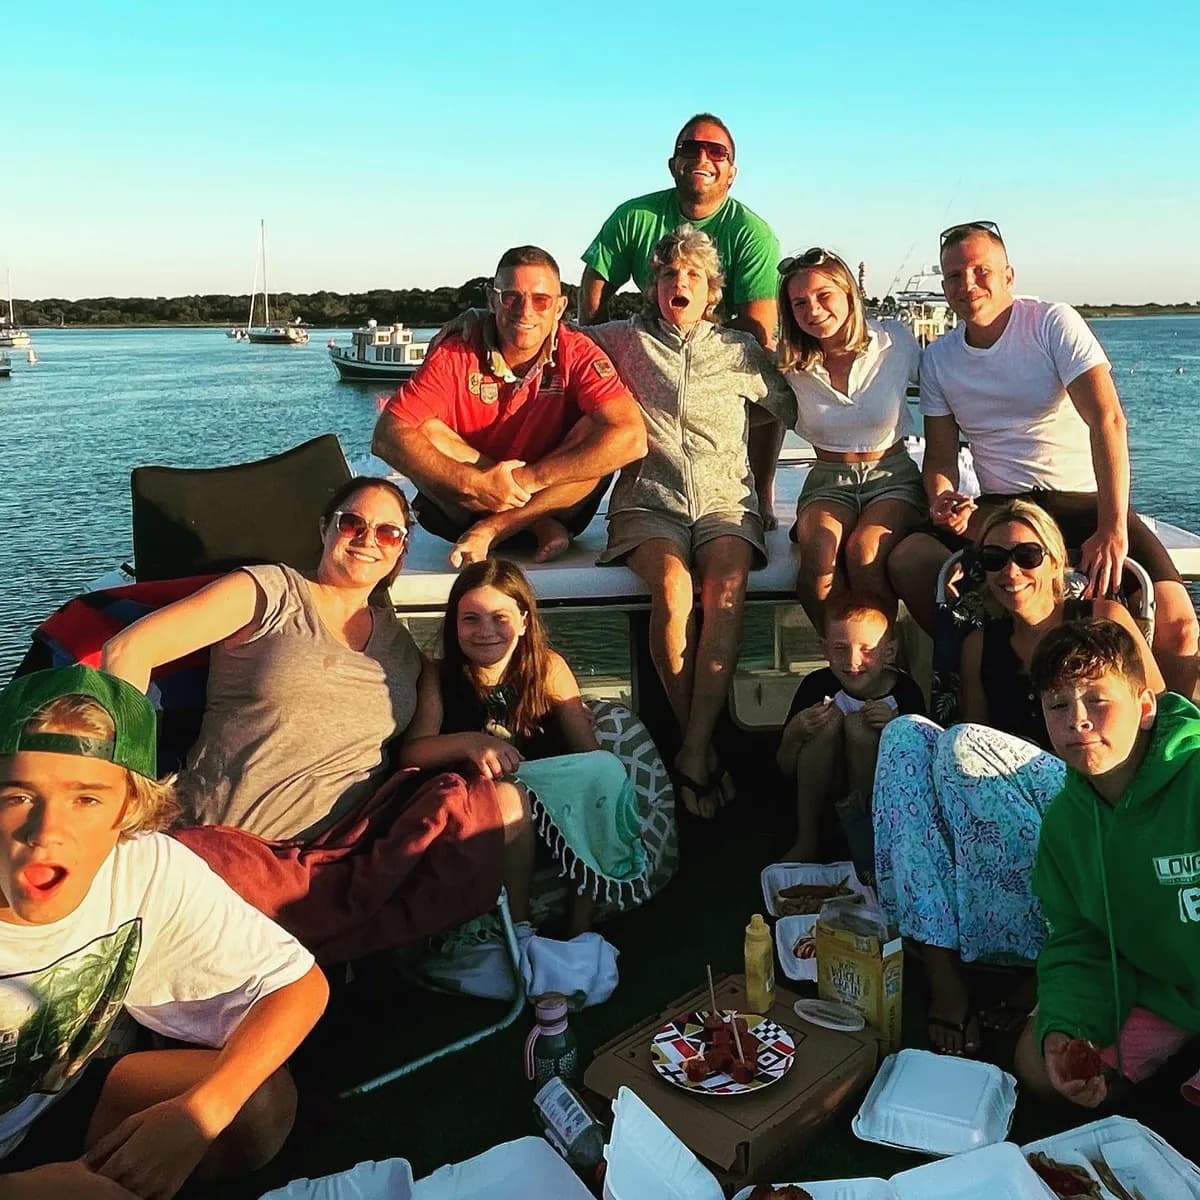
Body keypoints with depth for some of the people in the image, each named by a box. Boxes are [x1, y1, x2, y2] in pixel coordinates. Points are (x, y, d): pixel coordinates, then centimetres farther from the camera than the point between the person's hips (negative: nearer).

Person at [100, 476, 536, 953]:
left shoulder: (399, 644, 17)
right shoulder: (274, 592, 2)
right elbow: (127, 651, -4)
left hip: (352, 840, 4)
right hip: (237, 839, -4)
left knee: (504, 804, -19)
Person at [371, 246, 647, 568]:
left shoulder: (577, 354, -13)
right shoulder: (455, 356, -12)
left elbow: (631, 438, -27)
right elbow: (387, 435, -21)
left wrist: (530, 478, -29)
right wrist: (474, 483, -32)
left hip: (557, 505, 0)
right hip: (463, 507, 0)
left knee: (597, 428, -23)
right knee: (426, 432, -24)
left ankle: (490, 530, -22)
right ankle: (543, 528, -20)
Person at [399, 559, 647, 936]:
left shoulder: (549, 669, 7)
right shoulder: (438, 678, 5)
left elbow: (590, 752, 0)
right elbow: (410, 753, -9)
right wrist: (469, 743, -28)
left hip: (553, 809, 2)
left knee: (605, 771, -25)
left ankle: (579, 926, -17)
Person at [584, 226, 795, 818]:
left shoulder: (741, 351, 17)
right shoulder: (625, 340, 15)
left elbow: (785, 408, 30)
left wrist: (763, 477, 24)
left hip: (725, 497, 1)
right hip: (650, 497, -1)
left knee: (727, 587, -33)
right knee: (672, 584, -34)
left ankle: (695, 750, -29)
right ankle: (695, 741, -20)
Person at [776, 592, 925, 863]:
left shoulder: (905, 691, -17)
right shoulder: (816, 685, -15)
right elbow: (786, 768, -7)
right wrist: (794, 732, -28)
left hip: (881, 790, -1)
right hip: (824, 789, 2)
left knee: (859, 725, -27)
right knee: (830, 717, -26)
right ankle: (806, 841, -14)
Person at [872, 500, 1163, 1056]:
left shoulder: (1103, 620, 3)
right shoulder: (980, 645, 14)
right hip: (1001, 829, 5)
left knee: (965, 742, -28)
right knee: (907, 732, -20)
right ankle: (941, 971, -29)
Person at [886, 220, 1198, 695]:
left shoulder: (1053, 323, -6)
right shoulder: (937, 359, 7)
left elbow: (1108, 422, -17)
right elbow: (940, 454, 10)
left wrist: (1113, 531, -29)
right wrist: (942, 500, -15)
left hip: (1083, 500, -3)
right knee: (907, 558, -26)